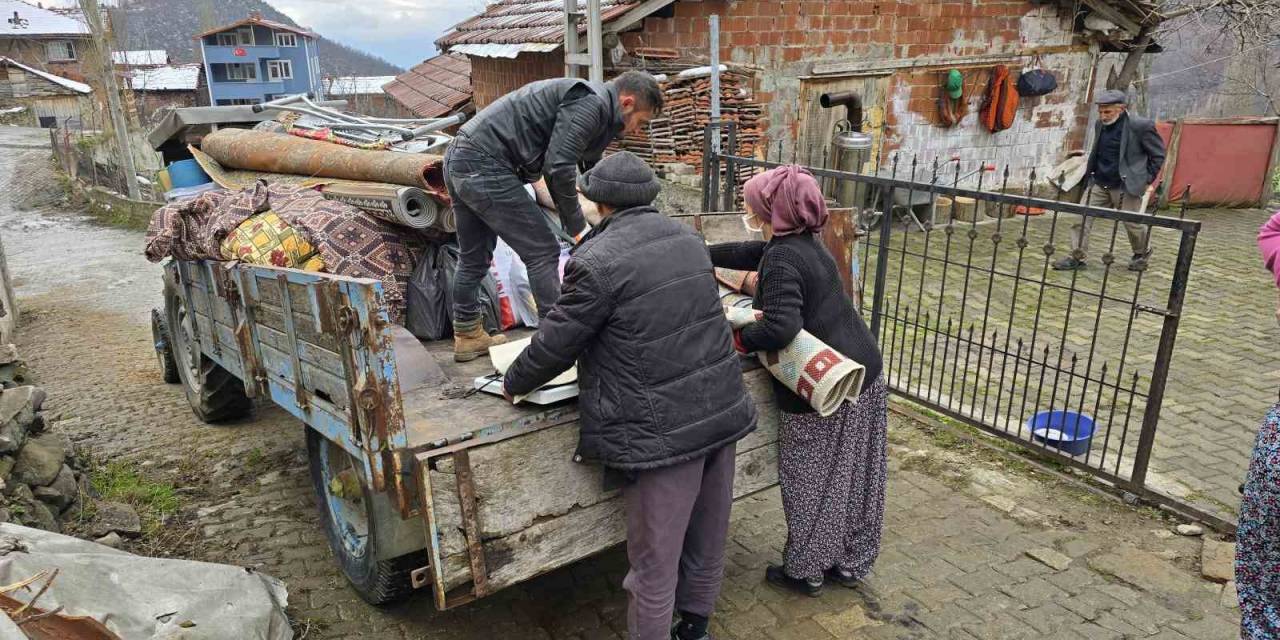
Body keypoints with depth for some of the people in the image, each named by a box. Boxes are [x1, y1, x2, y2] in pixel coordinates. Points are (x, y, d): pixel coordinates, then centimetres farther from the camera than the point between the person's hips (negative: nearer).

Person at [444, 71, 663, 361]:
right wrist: (577, 227, -6)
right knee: (542, 252, -2)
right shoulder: (592, 103, -10)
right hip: (486, 166, -10)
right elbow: (558, 168, -19)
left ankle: (467, 336, 32)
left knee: (473, 258, 20)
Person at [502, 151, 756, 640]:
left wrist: (512, 384, 12)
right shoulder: (687, 239, 9)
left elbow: (555, 343, -7)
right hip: (722, 412, 8)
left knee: (655, 561, 8)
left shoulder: (598, 261, -14)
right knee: (707, 539, 22)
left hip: (663, 431, -8)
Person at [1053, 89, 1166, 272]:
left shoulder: (1141, 126, -12)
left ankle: (1142, 253, 34)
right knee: (1081, 216, -4)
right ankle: (1077, 257, 4)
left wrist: (1149, 180, -3)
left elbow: (1158, 154, -2)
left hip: (1126, 186, -5)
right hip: (1098, 183, 5)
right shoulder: (1101, 124, 6)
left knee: (1133, 222, 7)